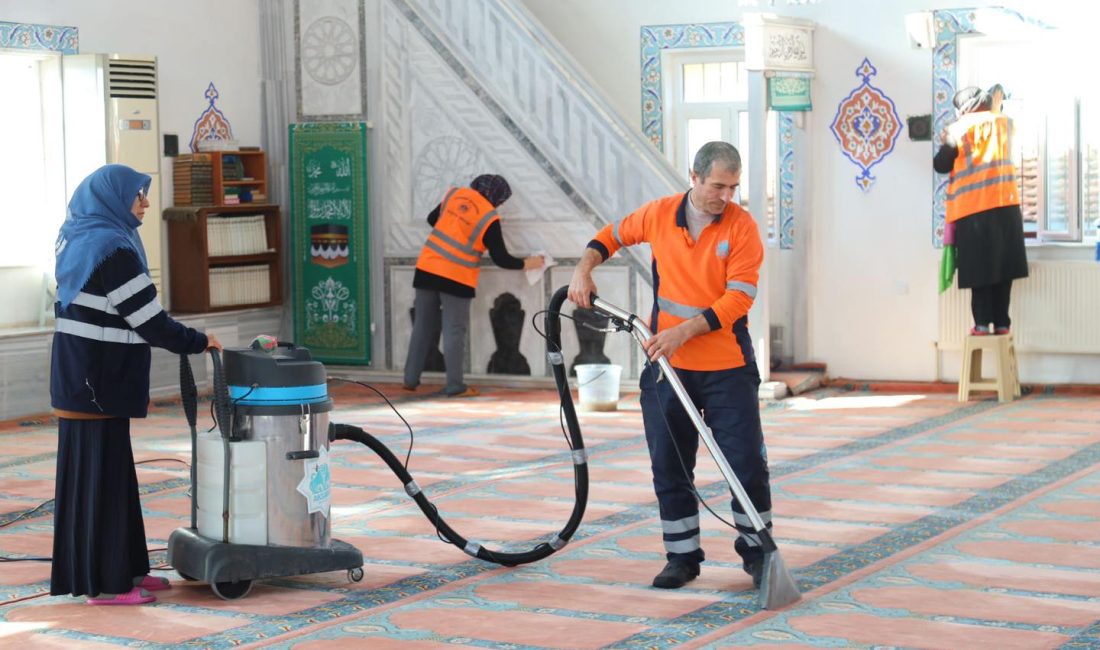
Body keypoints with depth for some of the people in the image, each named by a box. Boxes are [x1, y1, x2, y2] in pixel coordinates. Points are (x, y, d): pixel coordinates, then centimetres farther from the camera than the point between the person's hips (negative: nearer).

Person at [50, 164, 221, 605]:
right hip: (99, 380, -9)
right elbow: (147, 318, -17)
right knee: (99, 475, -4)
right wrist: (198, 342, -4)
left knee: (110, 472, 14)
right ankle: (103, 584, 2)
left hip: (80, 375, 9)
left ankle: (123, 570, 22)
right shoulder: (111, 248, -17)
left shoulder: (79, 241, 13)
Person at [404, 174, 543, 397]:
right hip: (457, 279, -5)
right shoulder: (489, 219, -9)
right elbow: (502, 259, -4)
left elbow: (432, 219, 17)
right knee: (454, 332, 2)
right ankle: (455, 386, 4)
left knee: (422, 326, 12)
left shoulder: (454, 194, 3)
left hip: (427, 268, 5)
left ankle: (411, 379, 16)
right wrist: (527, 264, 11)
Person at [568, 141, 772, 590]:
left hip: (727, 369, -3)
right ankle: (682, 557, 19)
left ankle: (757, 551, 15)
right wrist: (584, 270, 3)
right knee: (669, 466, 7)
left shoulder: (742, 227, -9)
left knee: (748, 462, -1)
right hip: (667, 367, 3)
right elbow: (614, 235, 19)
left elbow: (739, 298, -15)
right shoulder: (659, 214, 1)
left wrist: (685, 331, -23)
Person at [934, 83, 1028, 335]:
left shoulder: (959, 129, 0)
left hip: (973, 209, -3)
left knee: (980, 268, 1)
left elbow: (941, 165, 4)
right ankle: (1002, 322, 7)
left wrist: (946, 143, 20)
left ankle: (982, 323, -2)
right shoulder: (1004, 122, 10)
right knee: (1002, 267, 7)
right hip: (1006, 204, 3)